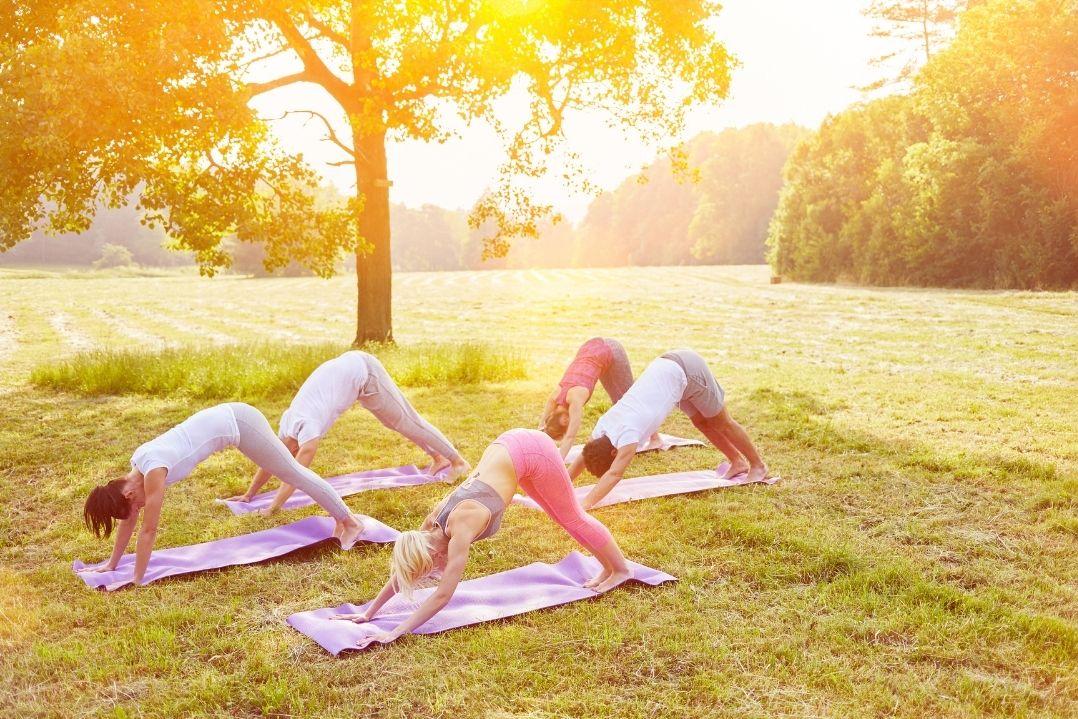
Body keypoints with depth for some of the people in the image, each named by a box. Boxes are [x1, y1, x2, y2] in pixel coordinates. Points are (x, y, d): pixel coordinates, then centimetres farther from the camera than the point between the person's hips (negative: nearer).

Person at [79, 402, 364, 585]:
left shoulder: (153, 474, -25)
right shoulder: (136, 467, -2)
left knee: (292, 472, 4)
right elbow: (128, 520, 9)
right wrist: (112, 564, 13)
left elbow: (148, 531, -20)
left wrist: (137, 580, -13)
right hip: (229, 419, 8)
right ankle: (340, 515, 33)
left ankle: (349, 521, 17)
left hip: (238, 423, -8)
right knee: (287, 468, 18)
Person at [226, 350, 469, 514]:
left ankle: (457, 461, 8)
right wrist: (249, 494, 8)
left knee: (405, 420, 0)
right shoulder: (289, 421, -2)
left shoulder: (308, 427, -26)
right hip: (351, 367, 7)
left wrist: (274, 508, -26)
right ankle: (439, 459, 29)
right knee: (396, 421, 17)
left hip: (363, 371, -7)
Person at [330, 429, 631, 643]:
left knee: (572, 517, 12)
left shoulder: (461, 530, -28)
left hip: (529, 451, -7)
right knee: (562, 516, 23)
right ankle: (608, 567, 42)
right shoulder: (432, 524, -8)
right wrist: (368, 614, 0)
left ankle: (619, 569, 32)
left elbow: (442, 596, -28)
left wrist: (397, 632, -27)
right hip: (509, 445, 7)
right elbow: (400, 572, 1)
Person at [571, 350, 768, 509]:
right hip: (667, 367, 7)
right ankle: (738, 462, 37)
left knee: (723, 423, 11)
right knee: (702, 422, 19)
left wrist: (584, 504, -44)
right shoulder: (604, 425, -7)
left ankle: (758, 466, 29)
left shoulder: (628, 431, -29)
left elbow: (614, 474, -37)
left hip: (688, 370, -7)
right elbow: (583, 459, 2)